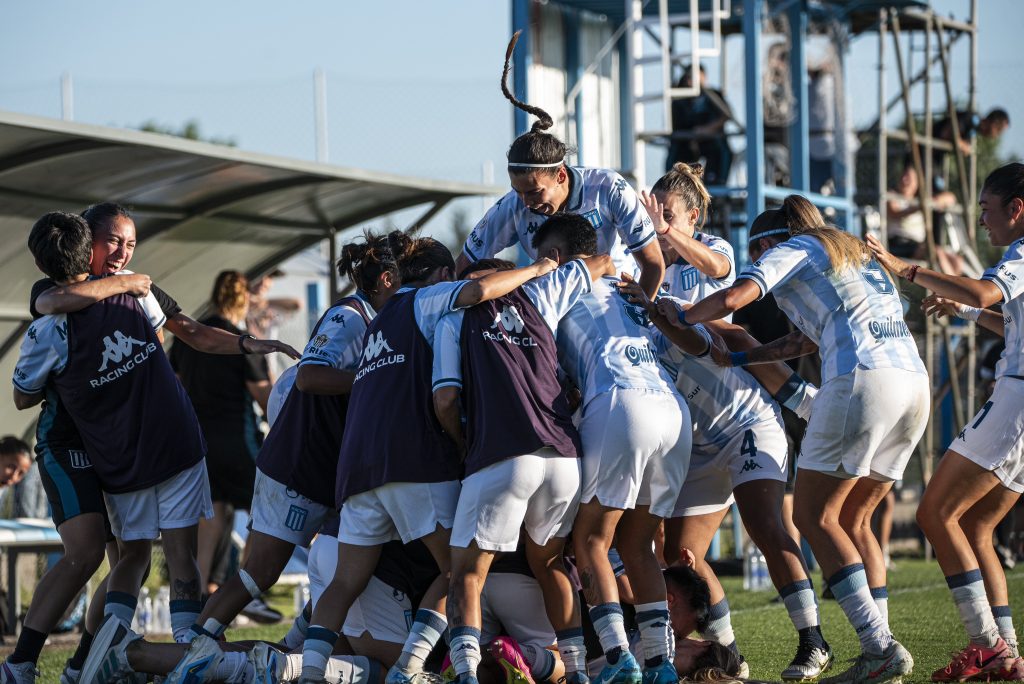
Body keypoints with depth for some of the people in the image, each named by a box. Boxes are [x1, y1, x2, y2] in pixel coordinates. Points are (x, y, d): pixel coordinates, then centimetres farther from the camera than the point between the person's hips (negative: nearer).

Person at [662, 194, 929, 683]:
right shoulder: (855, 253, 33)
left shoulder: (790, 250, 9)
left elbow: (733, 298, -5)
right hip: (915, 382, 8)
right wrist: (741, 357, 40)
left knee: (814, 516, -2)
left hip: (861, 381, -8)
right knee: (852, 520, 14)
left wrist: (679, 318, 12)